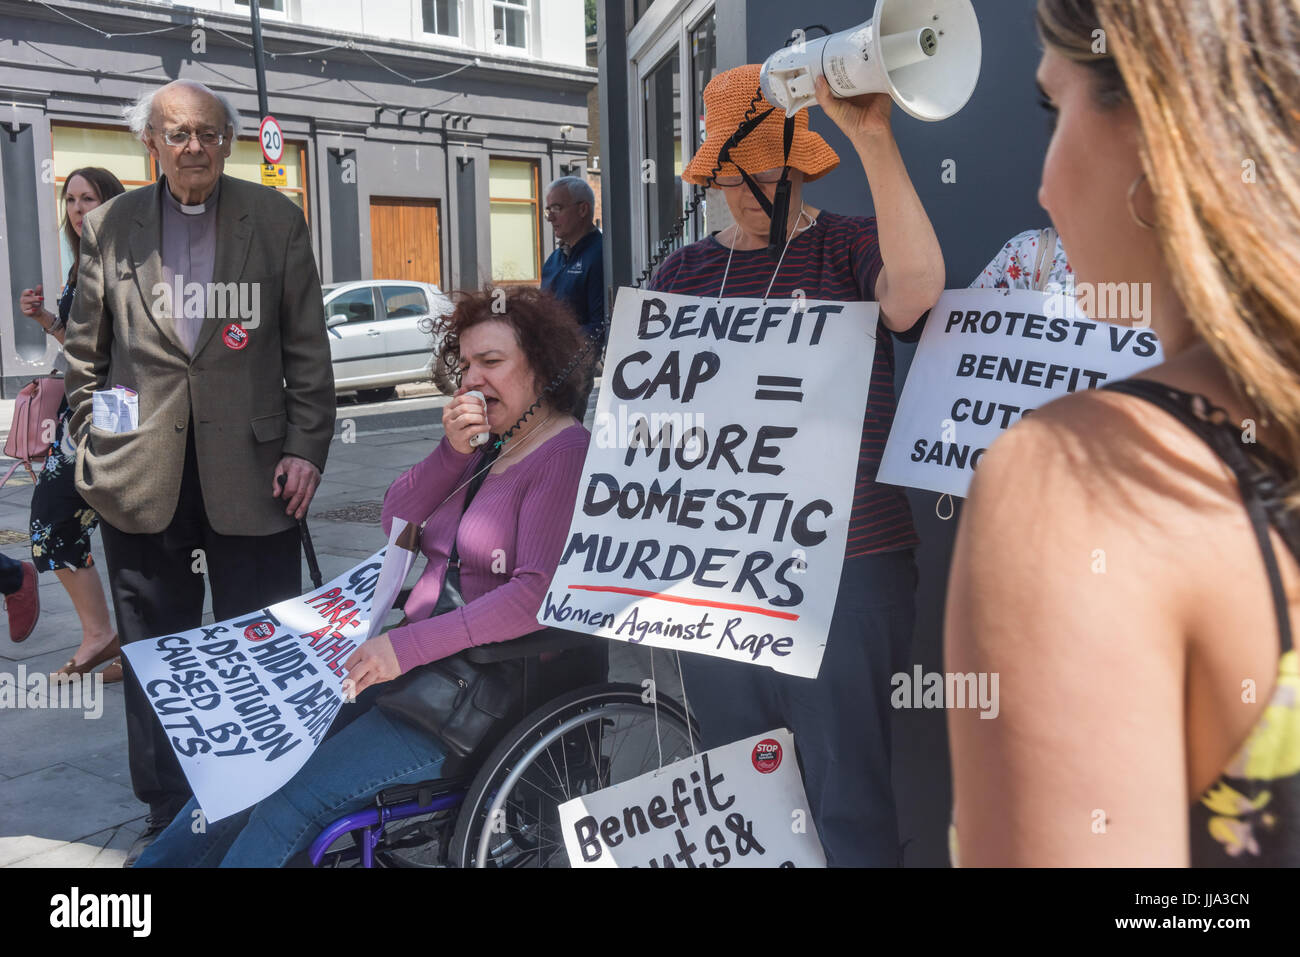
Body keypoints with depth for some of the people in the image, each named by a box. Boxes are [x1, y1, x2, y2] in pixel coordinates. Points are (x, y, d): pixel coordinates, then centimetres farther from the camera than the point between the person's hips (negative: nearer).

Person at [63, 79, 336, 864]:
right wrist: (91, 446, 3)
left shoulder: (276, 220, 4)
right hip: (142, 478, 2)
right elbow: (86, 353, 10)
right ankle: (168, 816, 27)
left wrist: (306, 448, -4)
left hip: (250, 475, -1)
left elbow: (307, 348, 3)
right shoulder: (110, 227, 6)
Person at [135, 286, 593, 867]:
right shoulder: (486, 443, 16)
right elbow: (398, 521, 10)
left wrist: (407, 646, -25)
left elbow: (537, 594, -23)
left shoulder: (567, 454, -13)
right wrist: (452, 451, -7)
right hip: (418, 663, 9)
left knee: (291, 799, -16)